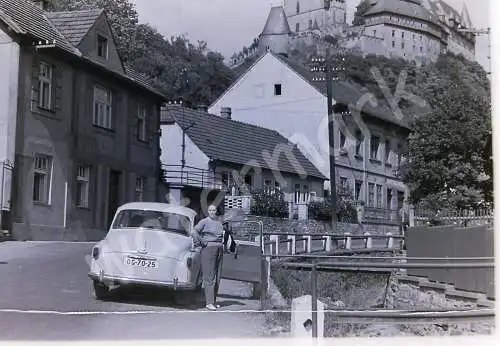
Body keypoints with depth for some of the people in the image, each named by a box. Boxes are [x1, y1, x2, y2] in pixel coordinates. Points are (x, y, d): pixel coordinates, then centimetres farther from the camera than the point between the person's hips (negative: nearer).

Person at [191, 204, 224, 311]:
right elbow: (194, 233, -17)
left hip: (219, 250, 7)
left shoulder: (219, 223, 16)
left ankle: (213, 301, 15)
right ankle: (209, 302, -10)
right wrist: (202, 243, -14)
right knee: (209, 277, -10)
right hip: (208, 249, -7)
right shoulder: (204, 221, -5)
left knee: (217, 277, 8)